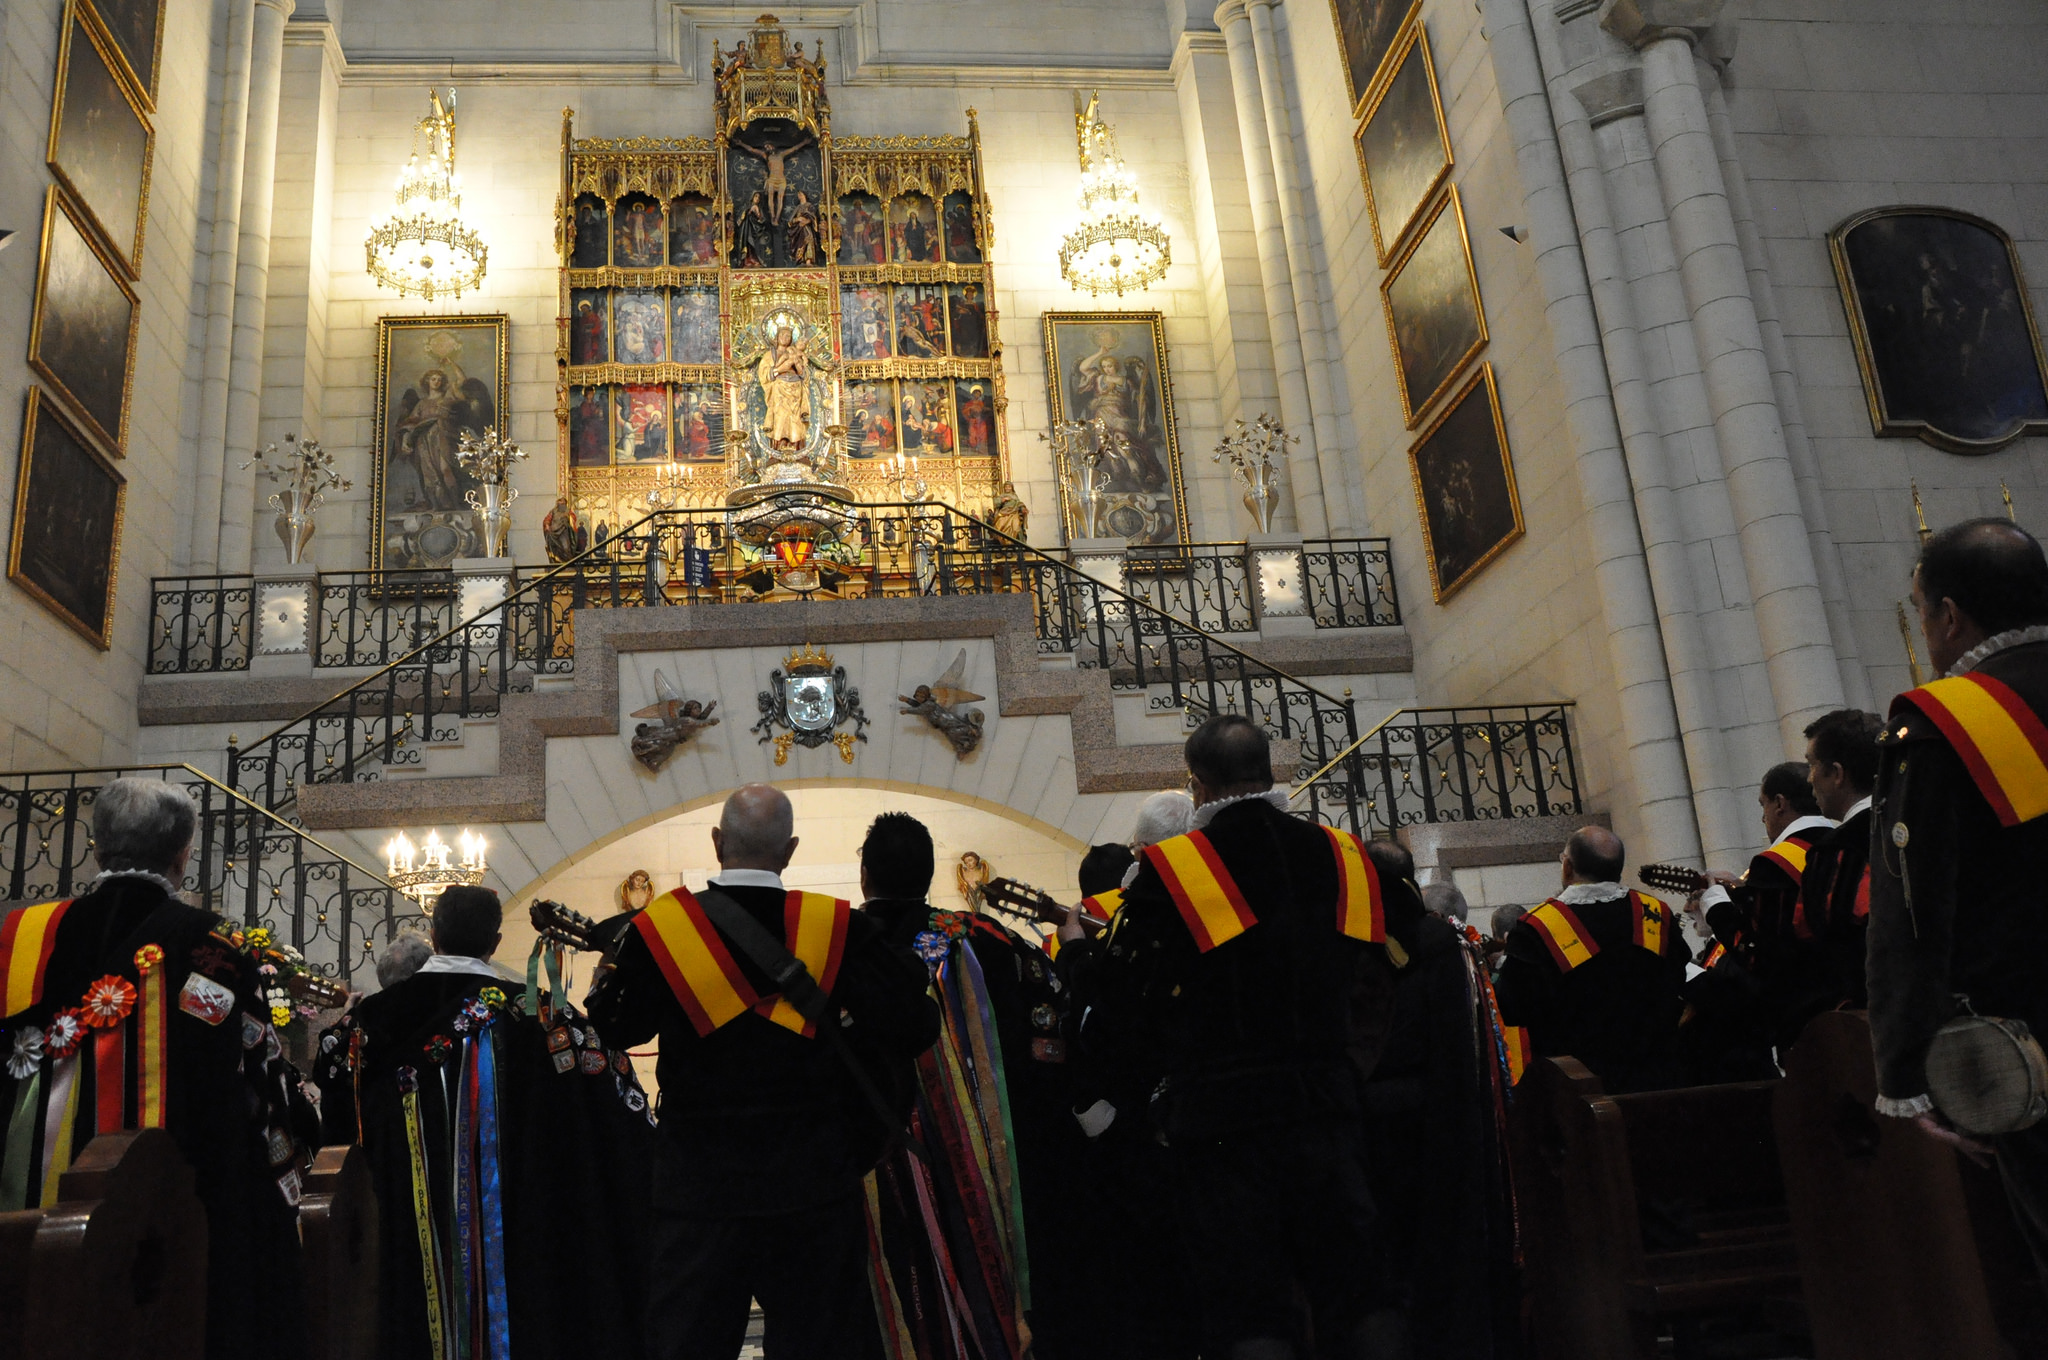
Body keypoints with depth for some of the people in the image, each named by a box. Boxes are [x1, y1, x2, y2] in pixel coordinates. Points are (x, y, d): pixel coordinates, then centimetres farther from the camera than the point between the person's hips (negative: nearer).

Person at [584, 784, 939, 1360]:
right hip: (813, 1183, 0)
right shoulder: (840, 927, -9)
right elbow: (915, 1026, -8)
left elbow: (612, 1027, 4)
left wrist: (610, 963, 22)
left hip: (697, 1182, 0)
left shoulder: (658, 927, -8)